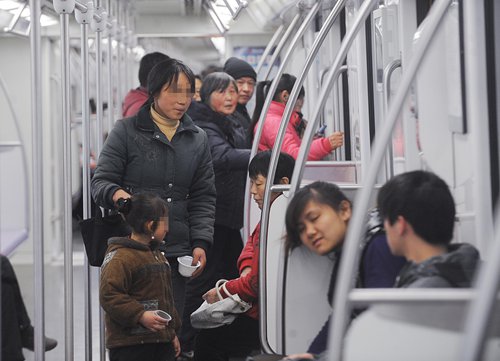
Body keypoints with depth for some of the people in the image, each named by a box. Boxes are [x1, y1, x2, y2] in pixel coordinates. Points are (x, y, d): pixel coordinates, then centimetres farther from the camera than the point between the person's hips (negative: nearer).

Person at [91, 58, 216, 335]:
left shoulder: (197, 140, 14)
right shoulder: (126, 131, 3)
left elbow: (203, 198, 15)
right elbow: (100, 182, 1)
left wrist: (200, 243, 2)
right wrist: (117, 194, -23)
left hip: (176, 253, 3)